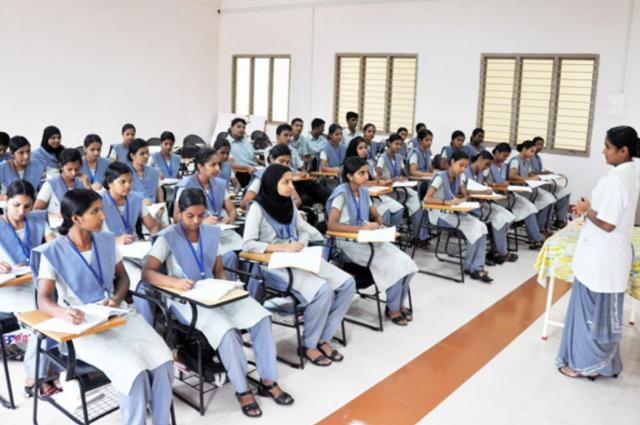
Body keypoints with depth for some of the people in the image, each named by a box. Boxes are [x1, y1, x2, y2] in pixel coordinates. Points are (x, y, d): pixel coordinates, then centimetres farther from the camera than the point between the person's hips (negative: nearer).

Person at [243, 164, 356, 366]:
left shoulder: (289, 203, 11)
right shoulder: (258, 207, -9)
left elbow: (304, 230, 18)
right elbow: (247, 244, -16)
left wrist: (300, 244, -6)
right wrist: (282, 247, -22)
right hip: (276, 265, -7)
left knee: (347, 283, -12)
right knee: (323, 291, -29)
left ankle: (323, 339, -1)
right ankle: (309, 345, -7)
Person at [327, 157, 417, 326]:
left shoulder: (364, 191, 8)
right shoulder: (341, 193, -15)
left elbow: (376, 215, 18)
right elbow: (332, 225, -24)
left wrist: (378, 223, -7)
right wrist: (361, 228, -29)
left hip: (368, 239, 7)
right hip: (349, 242, -7)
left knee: (406, 263, -11)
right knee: (393, 265, -22)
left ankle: (399, 304, 8)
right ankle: (392, 308, -1)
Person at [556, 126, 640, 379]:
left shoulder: (615, 179, -24)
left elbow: (606, 224, -24)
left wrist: (587, 210, -9)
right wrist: (591, 207, 7)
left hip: (601, 256, -9)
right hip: (612, 254, 10)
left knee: (593, 309, 4)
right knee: (605, 311, 18)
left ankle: (586, 363, 17)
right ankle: (604, 361, 31)